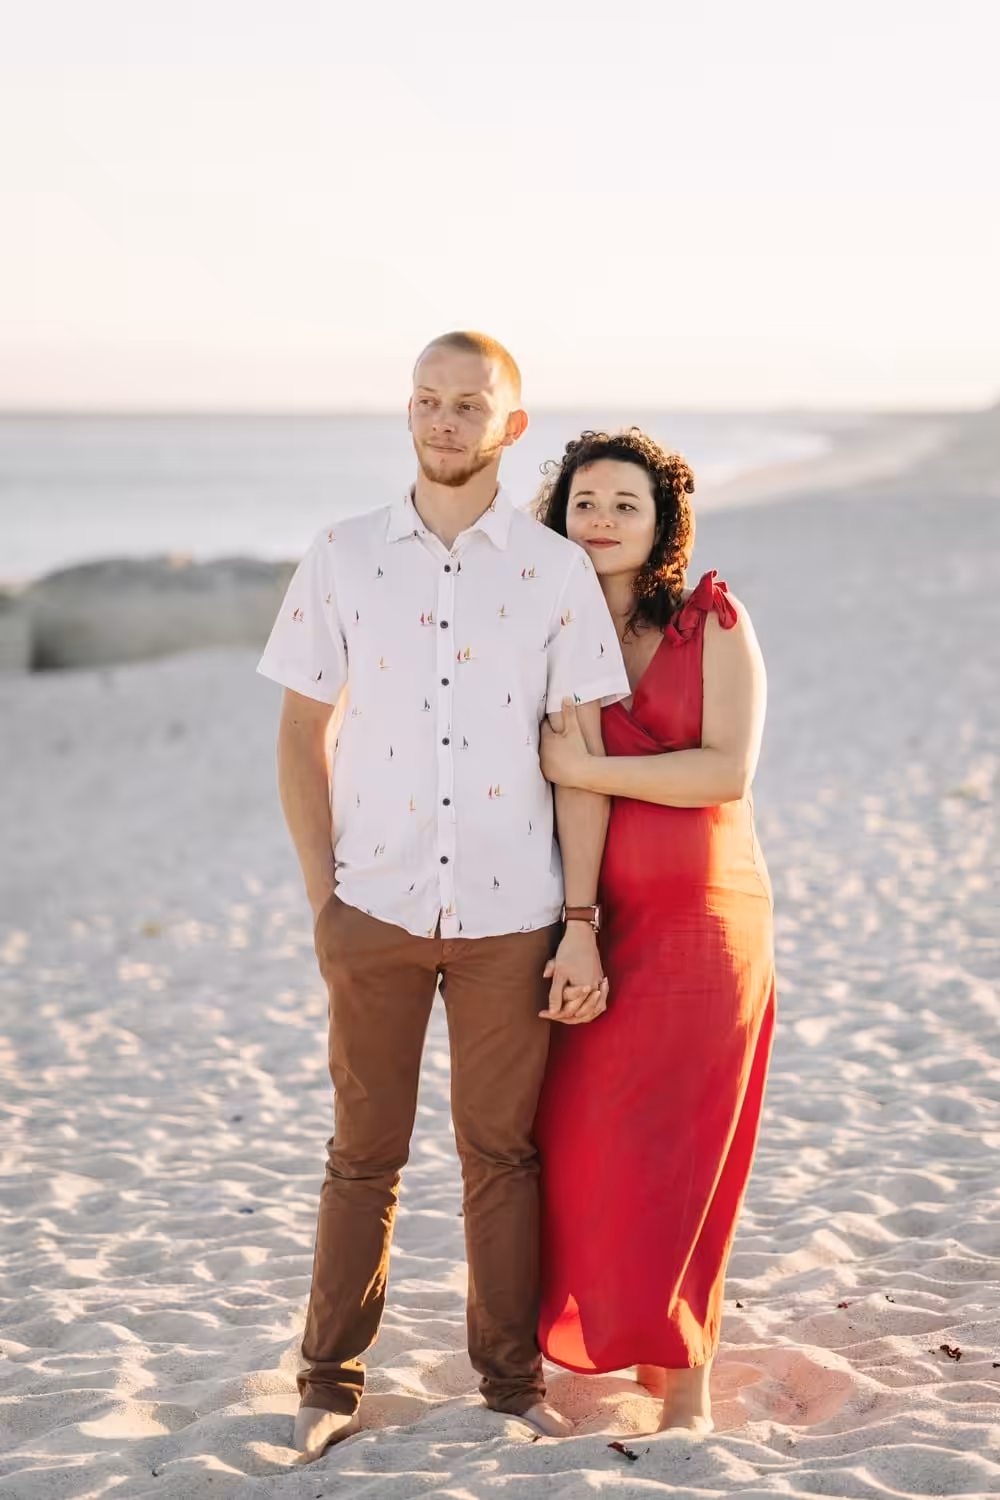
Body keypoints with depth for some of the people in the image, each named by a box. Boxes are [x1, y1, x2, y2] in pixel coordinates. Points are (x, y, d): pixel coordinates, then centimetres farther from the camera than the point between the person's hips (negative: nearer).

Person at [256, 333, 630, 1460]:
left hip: (510, 913, 0)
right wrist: (320, 894, 0)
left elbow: (582, 753, 0)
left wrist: (582, 923, -4)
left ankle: (511, 1375, 23)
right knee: (363, 1152, 8)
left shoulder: (555, 571, 1)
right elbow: (302, 733, 6)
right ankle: (330, 1379, 21)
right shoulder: (343, 557, 3)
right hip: (377, 905, 1)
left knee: (501, 1153, 8)